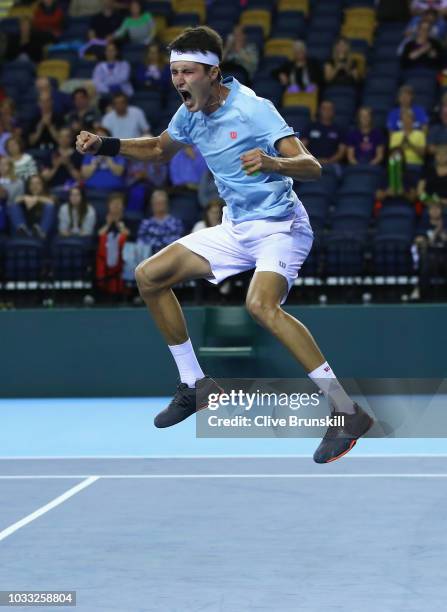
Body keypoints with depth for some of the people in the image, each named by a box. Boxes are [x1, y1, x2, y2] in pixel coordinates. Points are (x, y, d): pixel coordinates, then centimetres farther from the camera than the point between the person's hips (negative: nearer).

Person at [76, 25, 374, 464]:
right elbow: (159, 150, 25)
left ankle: (347, 412, -33)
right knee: (149, 277, 7)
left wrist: (272, 163, -50)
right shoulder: (190, 114, 2)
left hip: (278, 226, -9)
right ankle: (195, 386, 18)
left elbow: (311, 167, -30)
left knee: (260, 304, -35)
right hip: (235, 229, 9)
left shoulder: (252, 109, -22)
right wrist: (105, 145, 11)